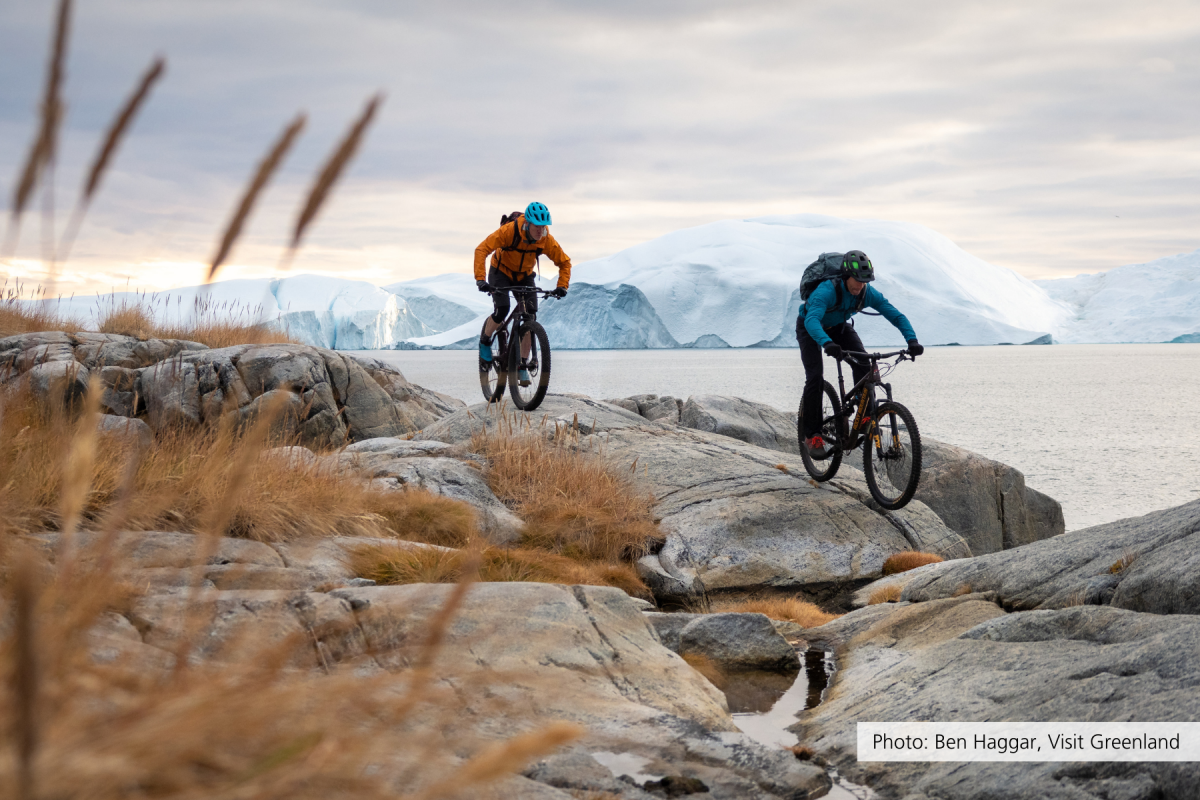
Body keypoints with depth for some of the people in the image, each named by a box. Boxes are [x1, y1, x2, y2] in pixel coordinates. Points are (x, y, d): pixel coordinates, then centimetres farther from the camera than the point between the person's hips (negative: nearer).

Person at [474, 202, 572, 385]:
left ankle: (522, 366, -4)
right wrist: (480, 279, -44)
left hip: (525, 276, 3)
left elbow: (564, 262, -10)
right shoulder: (508, 231, -33)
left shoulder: (546, 240, -23)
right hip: (501, 272, -3)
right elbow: (482, 250, -35)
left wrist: (562, 286, -24)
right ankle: (485, 340, 8)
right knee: (502, 310, -25)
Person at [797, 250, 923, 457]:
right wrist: (827, 343, -72)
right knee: (815, 376, -19)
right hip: (811, 328, -5)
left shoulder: (868, 293, -24)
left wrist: (912, 340, -40)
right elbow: (812, 320, -54)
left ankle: (865, 417, -5)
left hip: (838, 326, 5)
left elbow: (896, 316, -23)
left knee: (863, 365, -18)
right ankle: (812, 436, -12)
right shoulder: (827, 290, -40)